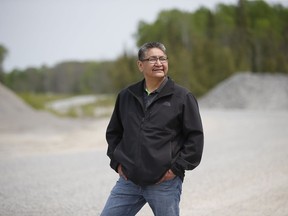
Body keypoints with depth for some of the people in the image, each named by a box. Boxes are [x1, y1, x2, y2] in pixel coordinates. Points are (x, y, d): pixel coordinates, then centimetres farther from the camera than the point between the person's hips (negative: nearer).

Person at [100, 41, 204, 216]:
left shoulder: (182, 97, -3)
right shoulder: (126, 96, 9)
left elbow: (195, 136, -4)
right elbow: (113, 132, 21)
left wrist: (177, 168, -8)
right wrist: (117, 162, 9)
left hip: (165, 183, -4)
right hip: (128, 181, 4)